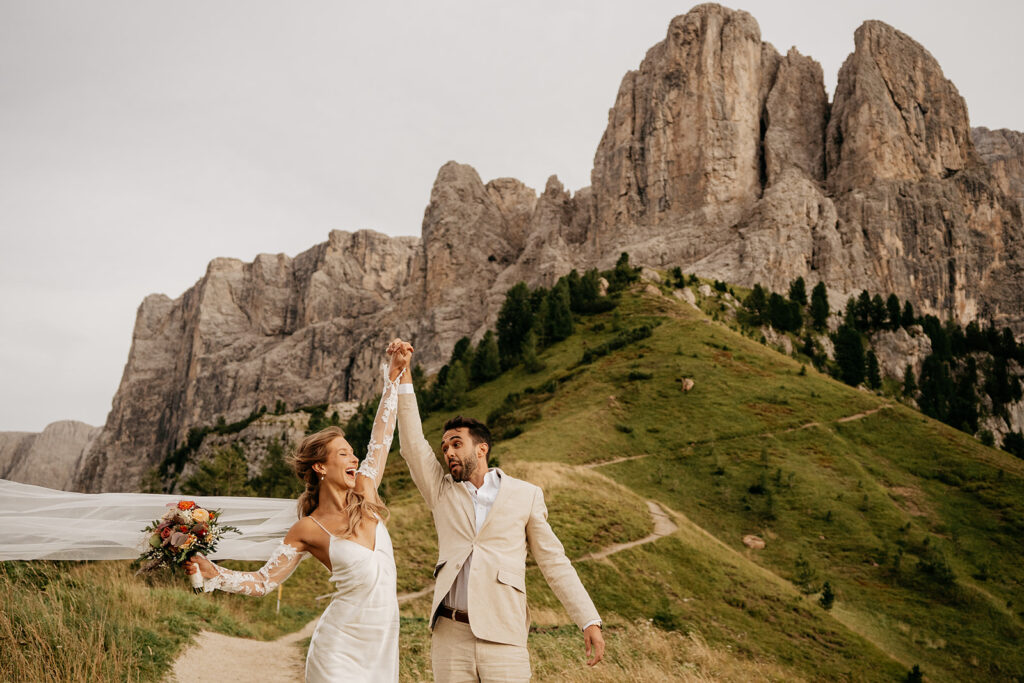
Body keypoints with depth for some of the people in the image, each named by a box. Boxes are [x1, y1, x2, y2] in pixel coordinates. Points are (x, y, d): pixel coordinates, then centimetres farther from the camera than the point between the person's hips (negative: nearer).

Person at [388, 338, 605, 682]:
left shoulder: (526, 495, 5)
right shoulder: (442, 492, 11)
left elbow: (554, 561, 5)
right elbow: (413, 444, 1)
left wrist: (589, 621, -3)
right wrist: (402, 373, -4)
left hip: (504, 638, -2)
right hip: (450, 635, 2)